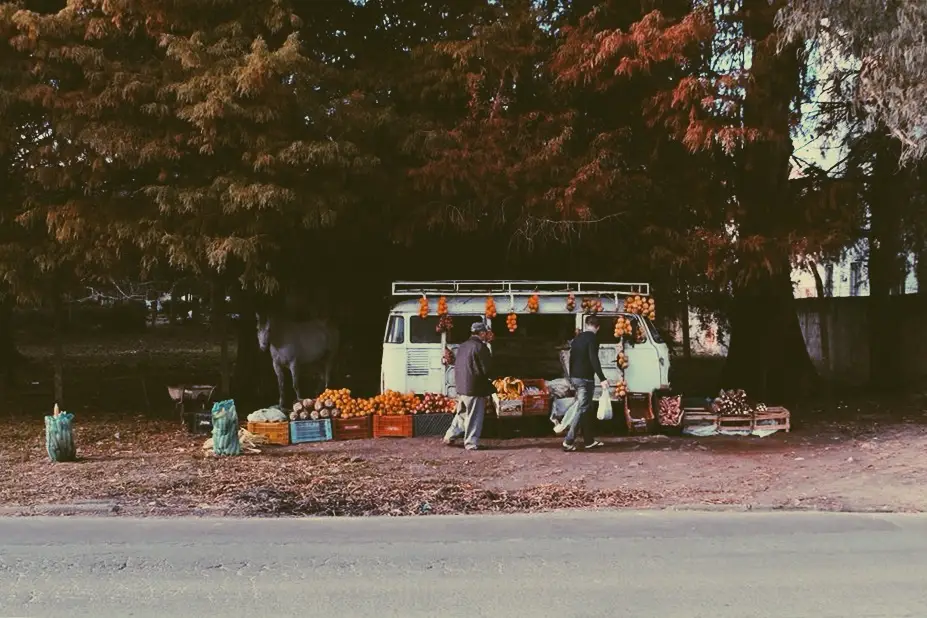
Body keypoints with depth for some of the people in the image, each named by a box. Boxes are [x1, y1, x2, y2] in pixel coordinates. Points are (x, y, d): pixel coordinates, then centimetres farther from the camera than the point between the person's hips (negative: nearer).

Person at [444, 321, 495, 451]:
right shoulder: (480, 347, -13)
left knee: (461, 414, 20)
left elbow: (457, 367, 15)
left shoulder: (462, 346, 10)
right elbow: (487, 369, -13)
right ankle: (471, 443, 5)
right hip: (475, 388, -7)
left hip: (461, 387, 8)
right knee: (474, 417, 1)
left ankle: (450, 437, 20)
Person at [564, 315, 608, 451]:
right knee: (582, 410, -6)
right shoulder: (593, 338, -11)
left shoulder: (577, 338, 14)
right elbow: (594, 359, -21)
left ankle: (589, 441, 19)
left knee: (587, 410, 15)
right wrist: (602, 378, -23)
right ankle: (568, 442, -9)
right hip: (585, 379, -9)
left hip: (575, 377, 9)